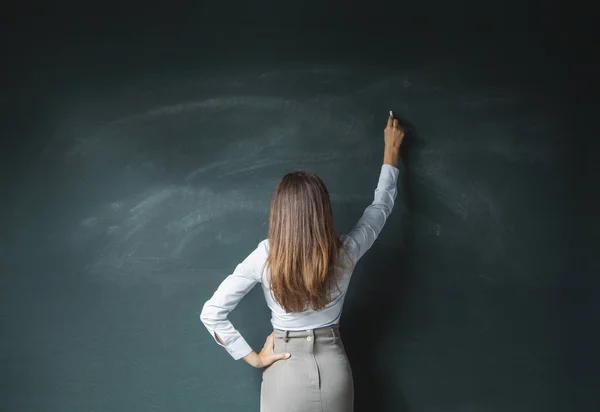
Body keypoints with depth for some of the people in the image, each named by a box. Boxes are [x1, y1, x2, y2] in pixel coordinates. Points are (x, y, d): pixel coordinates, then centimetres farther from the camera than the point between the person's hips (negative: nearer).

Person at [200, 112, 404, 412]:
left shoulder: (265, 257, -15)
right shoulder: (345, 253, -11)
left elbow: (211, 313, -14)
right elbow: (382, 205, 7)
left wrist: (254, 358, -6)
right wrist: (391, 150, 19)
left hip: (286, 374, -2)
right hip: (333, 370, 2)